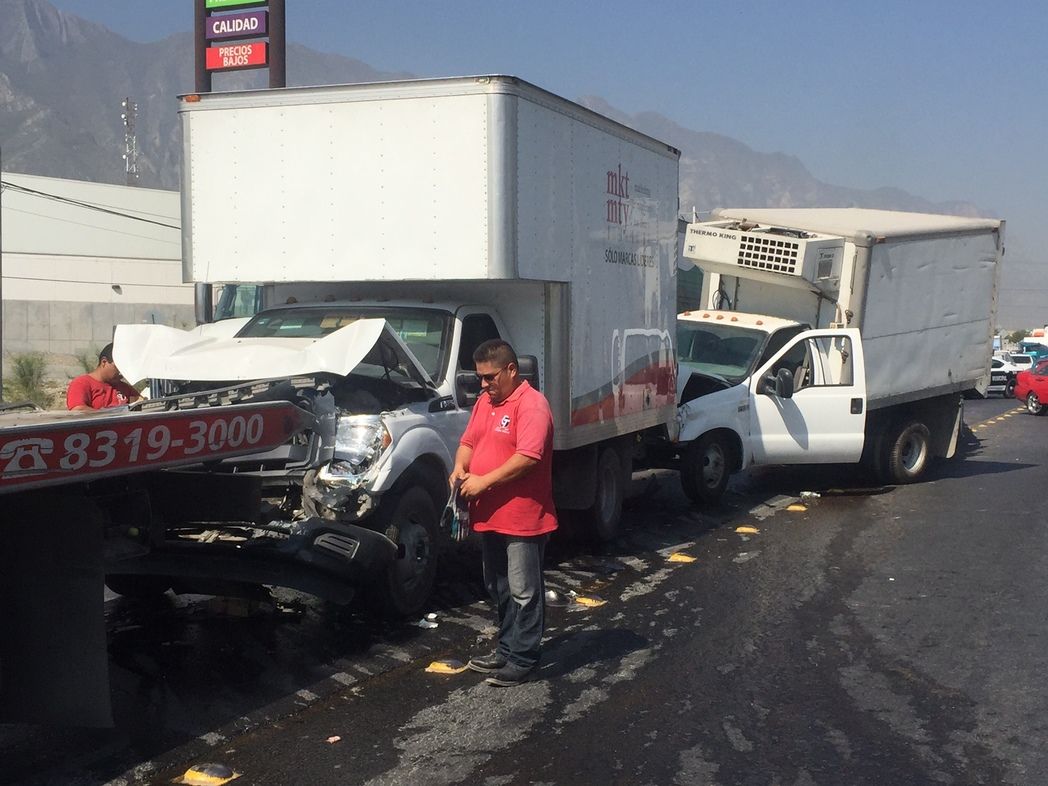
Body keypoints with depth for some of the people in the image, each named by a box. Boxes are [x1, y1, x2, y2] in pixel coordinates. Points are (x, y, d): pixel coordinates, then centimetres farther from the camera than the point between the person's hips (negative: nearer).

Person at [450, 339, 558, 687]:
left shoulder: (532, 404, -15)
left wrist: (483, 481, -22)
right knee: (499, 589, 19)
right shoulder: (485, 401, 14)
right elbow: (468, 441, 20)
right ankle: (506, 650, 31)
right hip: (489, 515, 9)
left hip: (523, 518, -9)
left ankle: (524, 659, 9)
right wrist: (460, 468, -2)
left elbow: (528, 457, -24)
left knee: (524, 592, 1)